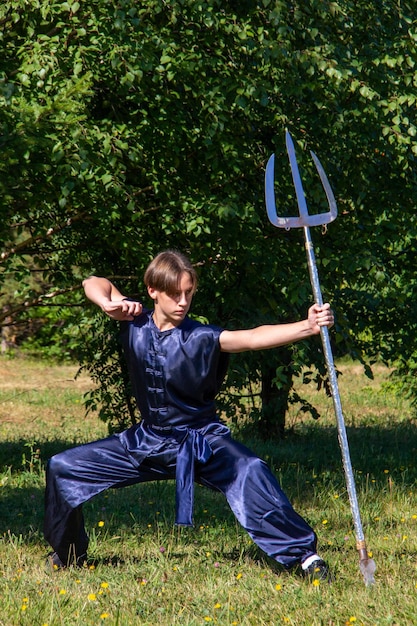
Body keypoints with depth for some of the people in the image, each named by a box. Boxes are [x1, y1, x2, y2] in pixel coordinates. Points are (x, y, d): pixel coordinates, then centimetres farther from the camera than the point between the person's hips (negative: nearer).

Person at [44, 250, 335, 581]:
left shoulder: (202, 338, -17)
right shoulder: (136, 323, -6)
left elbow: (253, 337, -32)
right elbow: (95, 283, 6)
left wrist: (308, 327, -46)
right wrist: (108, 304, -17)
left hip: (200, 441, -5)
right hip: (146, 442, 5)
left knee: (249, 472, -33)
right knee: (62, 468, 3)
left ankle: (301, 554, -27)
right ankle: (69, 554, 24)